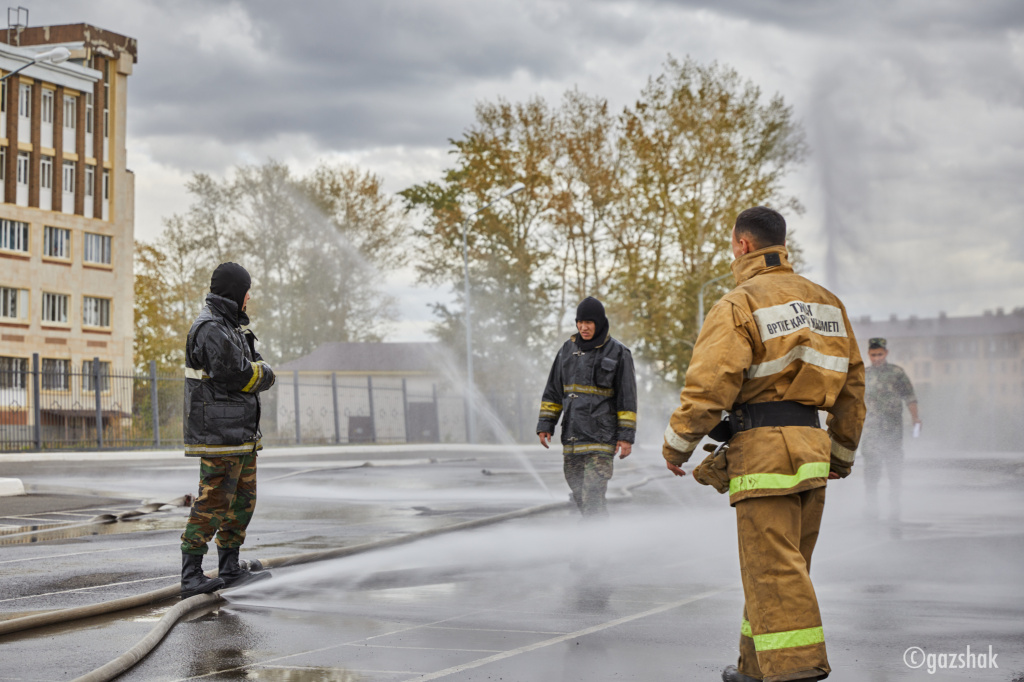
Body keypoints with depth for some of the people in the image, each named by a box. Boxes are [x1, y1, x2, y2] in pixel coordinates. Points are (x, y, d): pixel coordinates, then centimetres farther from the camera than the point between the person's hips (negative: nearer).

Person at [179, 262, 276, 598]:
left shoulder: (228, 327, 18)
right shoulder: (211, 330, -16)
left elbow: (258, 376, 15)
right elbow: (243, 377, -22)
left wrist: (252, 369, -7)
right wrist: (261, 371, -2)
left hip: (242, 432, 10)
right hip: (220, 431, -10)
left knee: (242, 500, 14)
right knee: (214, 501, -11)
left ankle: (230, 569, 21)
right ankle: (191, 576, -9)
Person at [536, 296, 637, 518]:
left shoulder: (617, 353, -2)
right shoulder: (568, 349, 11)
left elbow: (627, 398, -2)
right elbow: (553, 391, 15)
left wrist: (626, 436, -7)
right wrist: (545, 424, 9)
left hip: (601, 436, -5)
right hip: (572, 434, 5)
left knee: (592, 493, -15)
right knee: (578, 492, 9)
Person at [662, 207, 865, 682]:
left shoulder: (739, 305, -8)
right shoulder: (825, 302, 15)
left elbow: (708, 385, -13)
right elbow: (852, 381, 18)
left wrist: (676, 445, 0)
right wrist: (842, 453, 25)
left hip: (764, 447, -8)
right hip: (811, 447, 8)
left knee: (772, 568, -7)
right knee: (783, 564, 15)